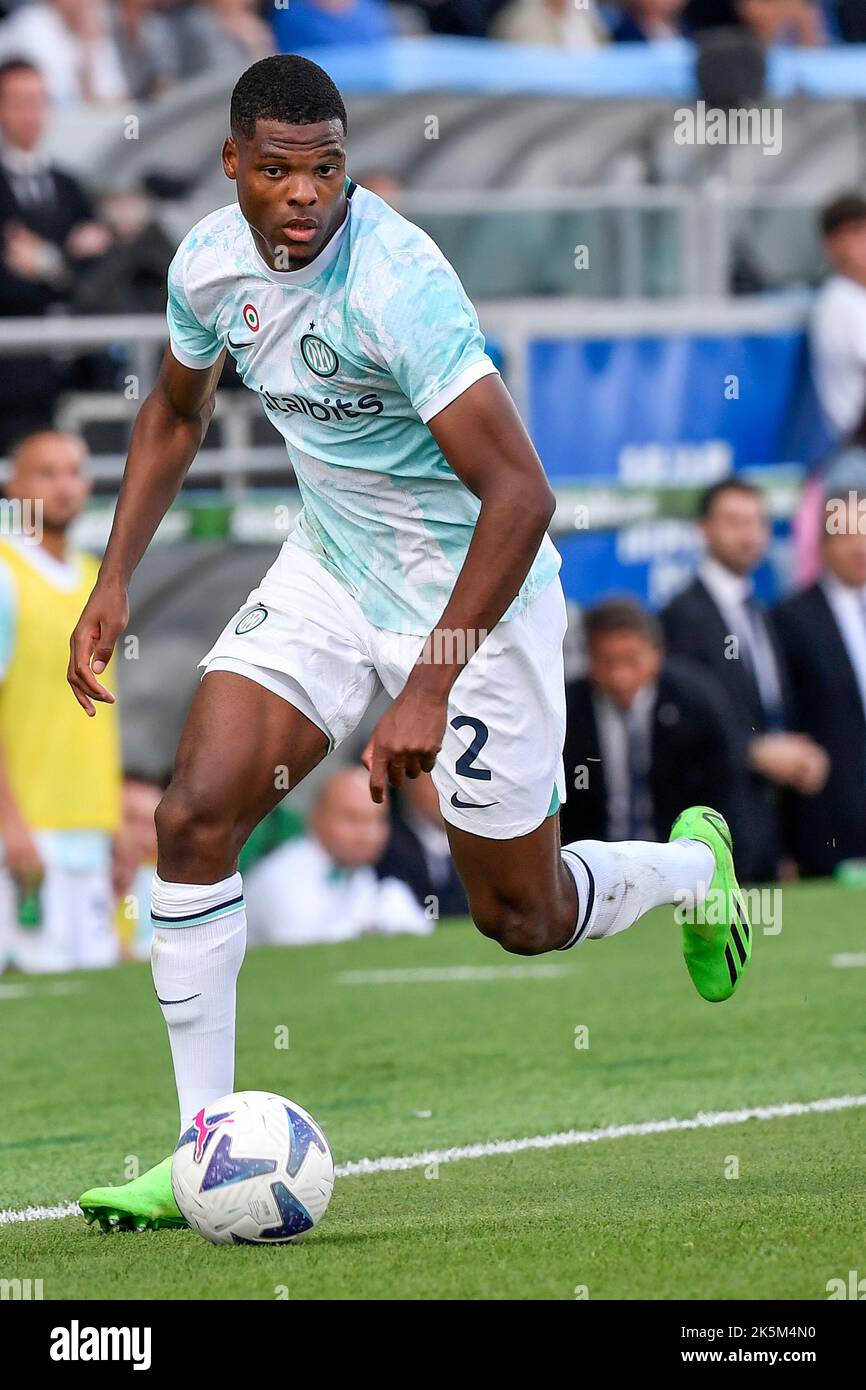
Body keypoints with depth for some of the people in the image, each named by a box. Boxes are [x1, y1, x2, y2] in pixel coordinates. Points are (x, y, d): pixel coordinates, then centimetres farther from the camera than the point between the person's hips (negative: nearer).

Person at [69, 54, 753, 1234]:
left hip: (471, 589, -6)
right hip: (329, 571, 6)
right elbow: (176, 413, 15)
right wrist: (114, 584, 6)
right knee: (194, 817, -13)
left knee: (523, 918, 7)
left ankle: (691, 864, 42)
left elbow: (520, 493, -31)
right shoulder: (211, 263, -8)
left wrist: (430, 689, -32)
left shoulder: (396, 283, -30)